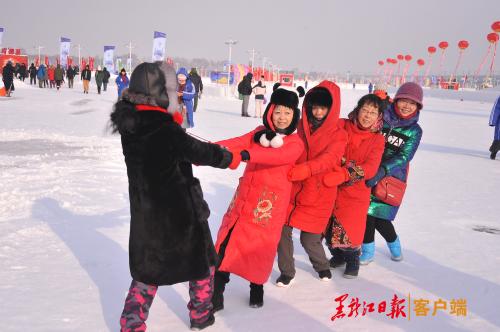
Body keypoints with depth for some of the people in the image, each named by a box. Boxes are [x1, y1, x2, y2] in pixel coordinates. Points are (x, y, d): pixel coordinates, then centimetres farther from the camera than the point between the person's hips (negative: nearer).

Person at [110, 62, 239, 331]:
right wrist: (230, 158, -2)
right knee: (202, 260, 19)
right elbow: (201, 151, -18)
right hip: (180, 212, -5)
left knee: (146, 269, 19)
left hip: (145, 212, 6)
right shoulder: (166, 130, -25)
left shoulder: (129, 128, -3)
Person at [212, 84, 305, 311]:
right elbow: (237, 143, -7)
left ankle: (257, 286, 29)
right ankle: (216, 290, 10)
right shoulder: (259, 133, 9)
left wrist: (247, 155, -41)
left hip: (270, 202, -3)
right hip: (244, 196, 3)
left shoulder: (295, 143, -4)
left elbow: (277, 156, -25)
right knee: (227, 241, -1)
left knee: (261, 245, 3)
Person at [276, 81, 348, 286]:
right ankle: (286, 272, 24)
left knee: (309, 239, 3)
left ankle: (322, 266, 37)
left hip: (318, 195, -3)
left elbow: (327, 159, -22)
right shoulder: (300, 127, 2)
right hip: (292, 190, 3)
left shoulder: (338, 135, -6)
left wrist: (301, 170, -35)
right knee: (283, 231, 1)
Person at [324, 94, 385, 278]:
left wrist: (343, 175, -29)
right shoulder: (341, 126, -2)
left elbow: (370, 168, -16)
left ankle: (352, 259, 27)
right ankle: (337, 255, 37)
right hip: (331, 188, 2)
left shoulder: (377, 140, -4)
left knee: (350, 228, -4)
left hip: (355, 193, -1)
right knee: (328, 225, 7)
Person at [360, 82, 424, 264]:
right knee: (367, 213, -2)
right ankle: (368, 251, 21)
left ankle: (394, 244, 29)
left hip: (392, 178, -1)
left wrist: (382, 171, -28)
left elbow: (403, 157, -12)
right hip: (370, 174, 1)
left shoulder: (414, 131, -1)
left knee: (379, 217, -2)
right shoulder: (381, 117, -3)